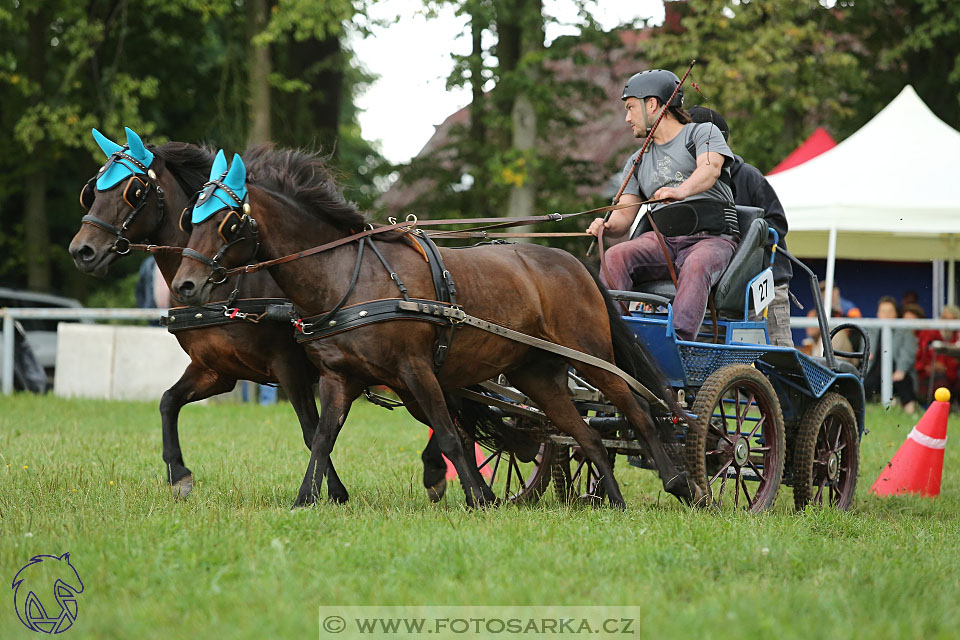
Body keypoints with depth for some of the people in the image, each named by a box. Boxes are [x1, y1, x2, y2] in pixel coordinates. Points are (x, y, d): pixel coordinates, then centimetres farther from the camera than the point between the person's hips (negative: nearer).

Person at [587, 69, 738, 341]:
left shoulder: (703, 133, 9)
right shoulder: (637, 162, 25)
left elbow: (710, 169, -14)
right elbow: (625, 214, 14)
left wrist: (682, 190, -37)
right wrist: (607, 225, -12)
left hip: (711, 238, -4)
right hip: (661, 240, 4)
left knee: (695, 266, -39)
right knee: (616, 256, -26)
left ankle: (678, 342, -56)